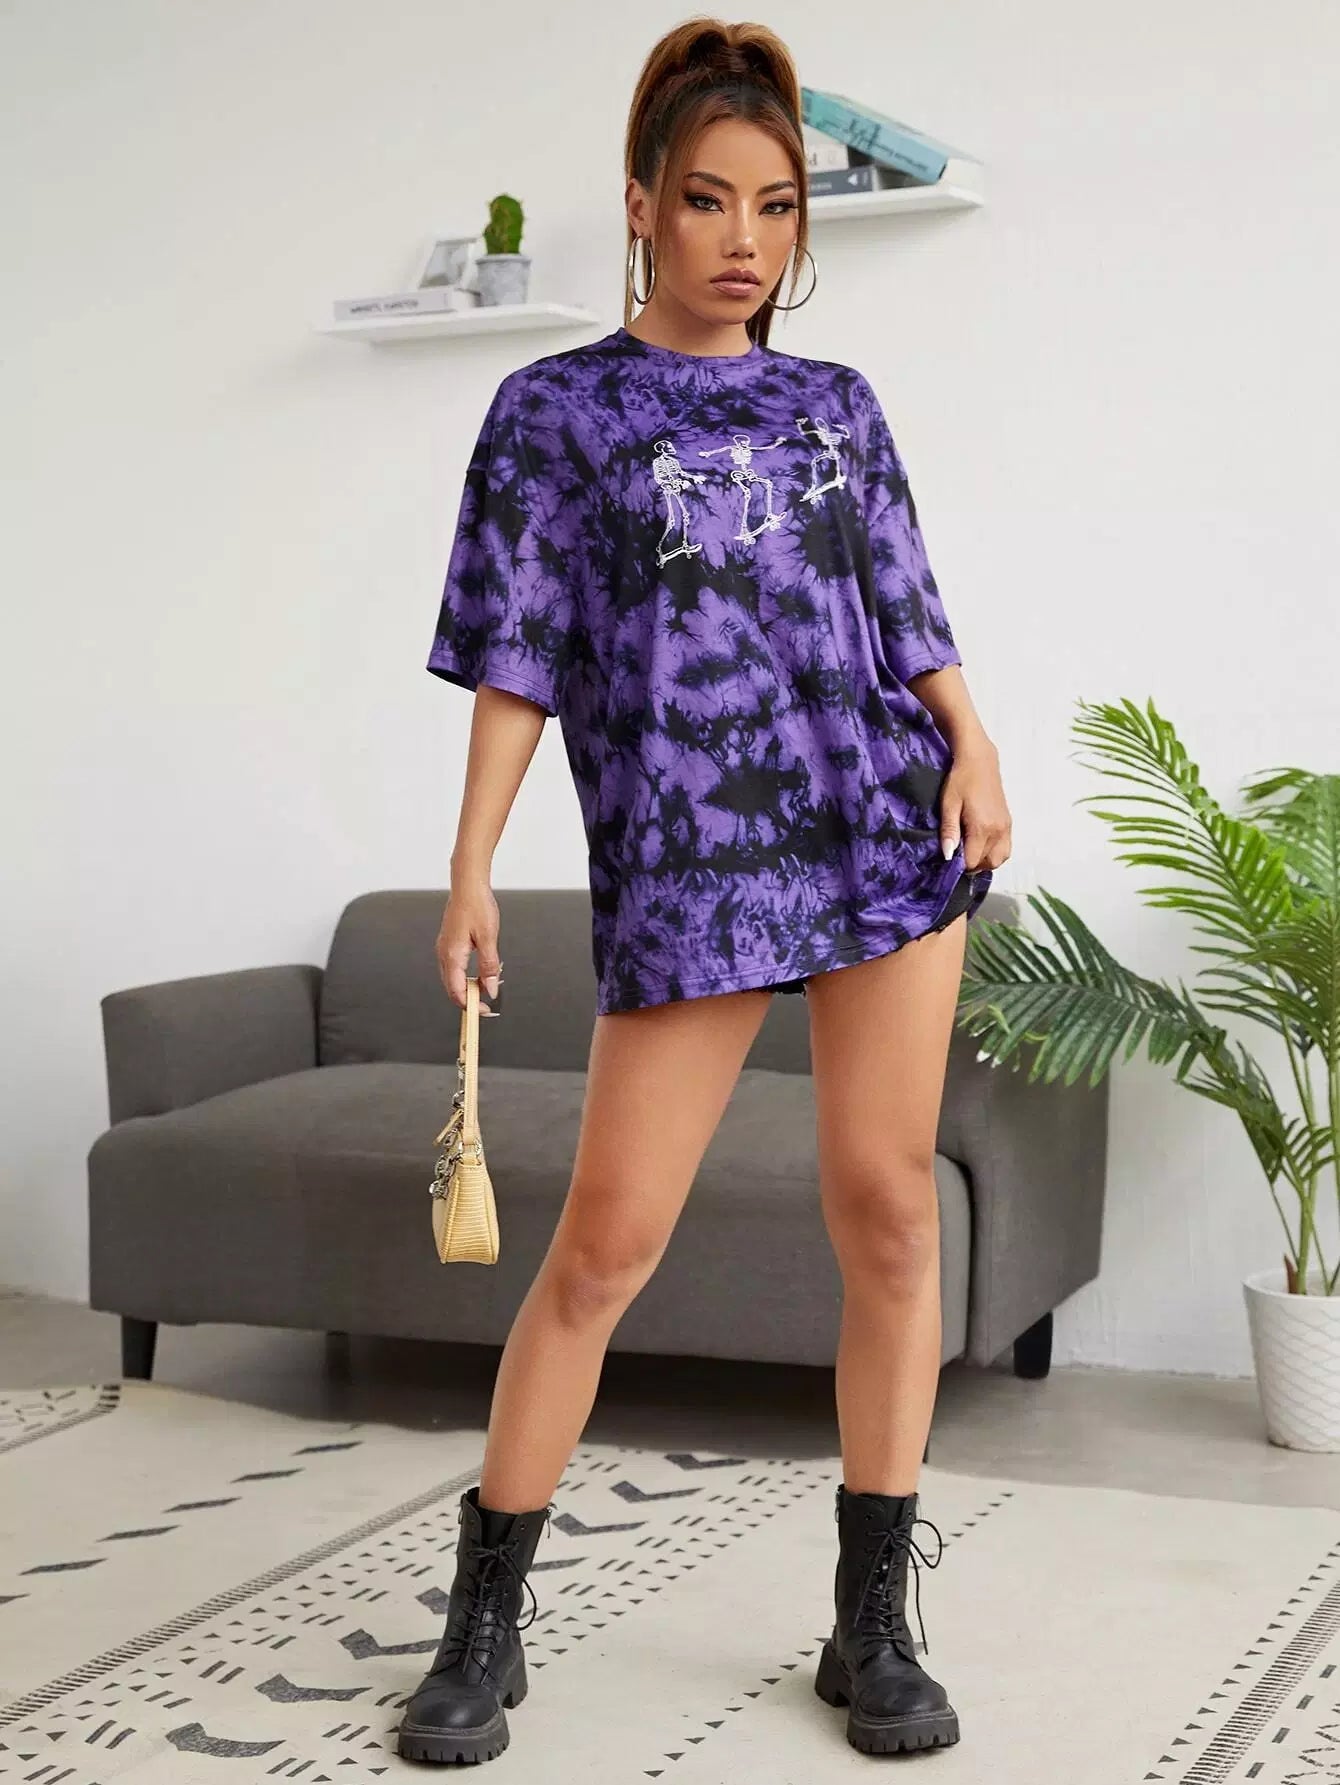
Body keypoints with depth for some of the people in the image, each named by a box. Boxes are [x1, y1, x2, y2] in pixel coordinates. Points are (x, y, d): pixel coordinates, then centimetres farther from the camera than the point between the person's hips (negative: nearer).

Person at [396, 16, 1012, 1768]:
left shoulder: (838, 405, 14)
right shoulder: (558, 410, 6)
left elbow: (908, 616, 13)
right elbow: (517, 657, 1)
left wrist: (972, 743, -6)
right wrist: (471, 868, -7)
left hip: (881, 829, 3)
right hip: (681, 864, -3)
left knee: (889, 1207, 1)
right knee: (607, 1238, -3)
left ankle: (873, 1622, 13)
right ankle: (485, 1623, 11)